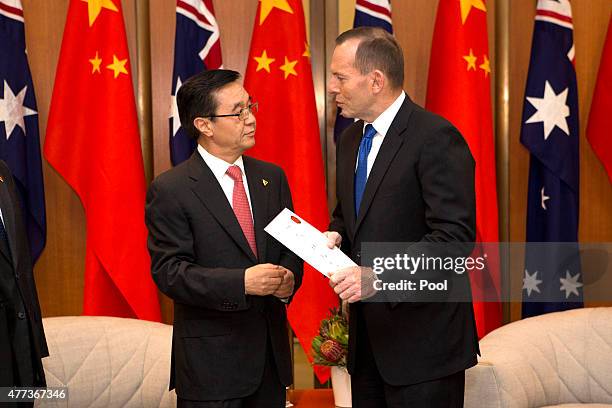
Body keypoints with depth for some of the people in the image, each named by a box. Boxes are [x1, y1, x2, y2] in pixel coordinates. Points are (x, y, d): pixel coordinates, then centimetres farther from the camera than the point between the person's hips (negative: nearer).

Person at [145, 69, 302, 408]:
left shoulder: (272, 177, 8)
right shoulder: (169, 191, -10)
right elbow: (168, 271, -15)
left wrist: (289, 278, -9)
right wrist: (241, 282, -26)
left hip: (271, 350, 5)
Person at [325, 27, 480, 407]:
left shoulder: (436, 138, -15)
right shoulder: (350, 140, 11)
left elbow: (455, 235, -22)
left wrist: (381, 276, -29)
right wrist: (335, 235, 1)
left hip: (423, 338, -7)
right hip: (367, 335, 8)